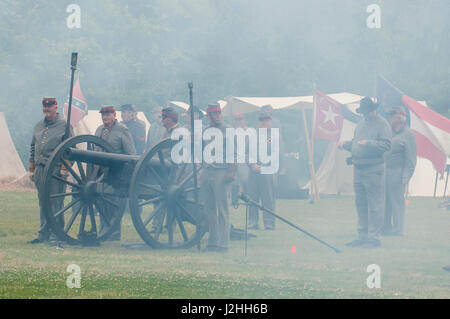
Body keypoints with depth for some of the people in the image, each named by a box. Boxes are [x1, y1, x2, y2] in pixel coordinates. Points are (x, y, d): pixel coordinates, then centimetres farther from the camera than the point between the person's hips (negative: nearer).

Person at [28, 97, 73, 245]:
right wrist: (31, 169, 16)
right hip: (40, 170, 6)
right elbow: (33, 148, 21)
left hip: (56, 170, -6)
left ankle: (55, 234, -1)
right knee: (43, 203, 9)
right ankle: (43, 233, 15)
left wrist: (64, 168, -13)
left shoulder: (64, 125, -2)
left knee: (56, 203, -5)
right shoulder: (38, 126, 16)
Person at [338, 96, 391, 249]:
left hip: (373, 170, -8)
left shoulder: (382, 124, -6)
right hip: (358, 168, 8)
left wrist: (368, 143, -26)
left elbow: (386, 145, -16)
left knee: (374, 204, -5)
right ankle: (362, 236, 18)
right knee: (360, 203, 11)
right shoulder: (361, 124, 18)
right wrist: (345, 144, 7)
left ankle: (374, 237, -2)